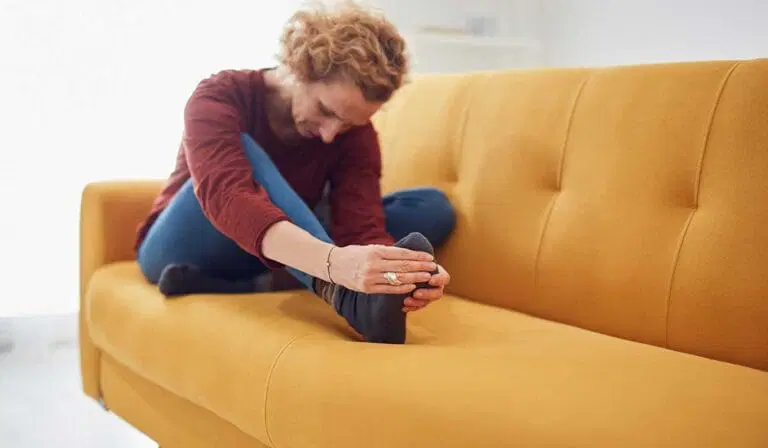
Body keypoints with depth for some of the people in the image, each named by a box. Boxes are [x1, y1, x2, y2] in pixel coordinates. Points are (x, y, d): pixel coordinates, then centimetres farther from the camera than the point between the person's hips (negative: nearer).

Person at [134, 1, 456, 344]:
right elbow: (227, 197, -43)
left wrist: (398, 272, -51)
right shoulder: (221, 96, -23)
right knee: (242, 149, -33)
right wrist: (335, 262, -61)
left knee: (433, 207, -15)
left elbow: (361, 227, -25)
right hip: (185, 255, -3)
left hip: (283, 264, 4)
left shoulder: (356, 133, -11)